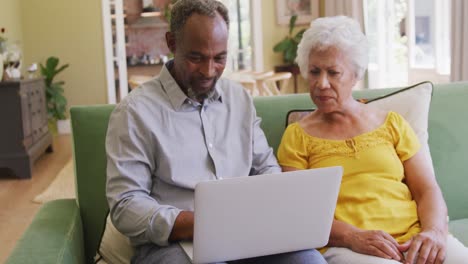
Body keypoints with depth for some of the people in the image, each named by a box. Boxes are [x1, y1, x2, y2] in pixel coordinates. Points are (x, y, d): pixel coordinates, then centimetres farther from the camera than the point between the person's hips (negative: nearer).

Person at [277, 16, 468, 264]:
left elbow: (427, 190, 11)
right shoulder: (297, 136, 9)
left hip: (414, 237, 3)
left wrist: (435, 231, -10)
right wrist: (352, 236, -16)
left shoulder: (391, 123, 16)